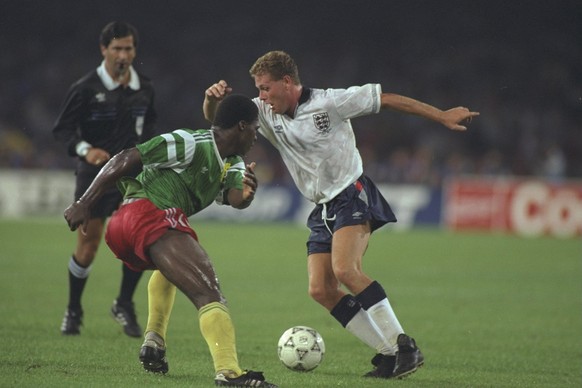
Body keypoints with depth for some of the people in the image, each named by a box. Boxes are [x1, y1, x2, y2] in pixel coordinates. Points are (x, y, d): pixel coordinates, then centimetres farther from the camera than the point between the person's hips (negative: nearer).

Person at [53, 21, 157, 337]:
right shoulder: (86, 89, -10)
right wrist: (85, 149, -26)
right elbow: (62, 129, -9)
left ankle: (124, 304, 3)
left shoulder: (144, 89, 4)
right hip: (95, 174, -3)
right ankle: (73, 310, 22)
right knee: (88, 246, 1)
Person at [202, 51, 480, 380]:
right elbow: (215, 117, 8)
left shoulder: (329, 102, -11)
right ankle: (388, 353, -2)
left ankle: (405, 346, -24)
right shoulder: (267, 114, 6)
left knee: (345, 270, -28)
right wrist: (213, 97, -17)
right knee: (321, 290, -6)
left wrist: (442, 116, -7)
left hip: (352, 195, -7)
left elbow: (386, 99, -7)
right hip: (323, 208, 8)